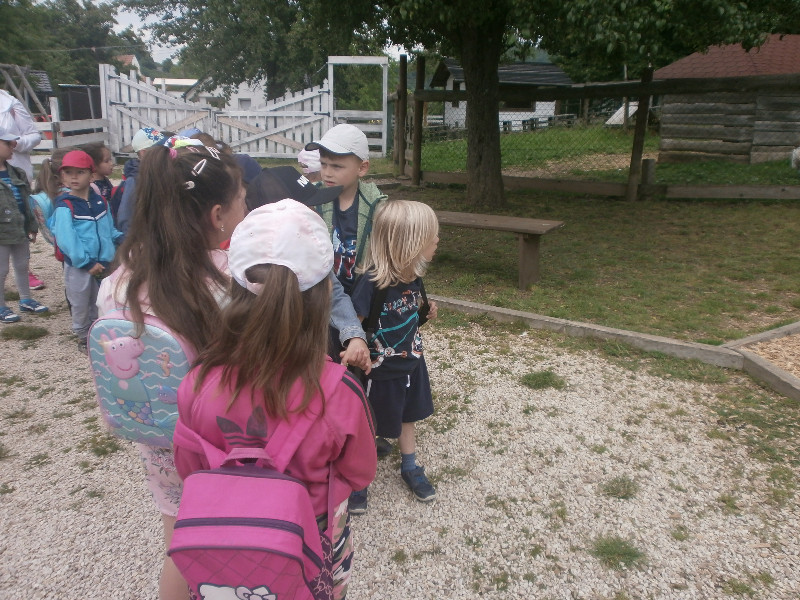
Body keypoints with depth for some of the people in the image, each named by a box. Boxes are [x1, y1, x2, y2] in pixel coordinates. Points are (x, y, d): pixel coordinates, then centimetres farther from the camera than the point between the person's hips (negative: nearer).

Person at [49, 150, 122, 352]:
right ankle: (83, 337, 28)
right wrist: (87, 263, -21)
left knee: (99, 302, 18)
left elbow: (108, 229, 11)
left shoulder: (100, 202, 4)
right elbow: (66, 239, -21)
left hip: (101, 263, 5)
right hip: (77, 265, -5)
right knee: (80, 304, 10)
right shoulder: (64, 206, -15)